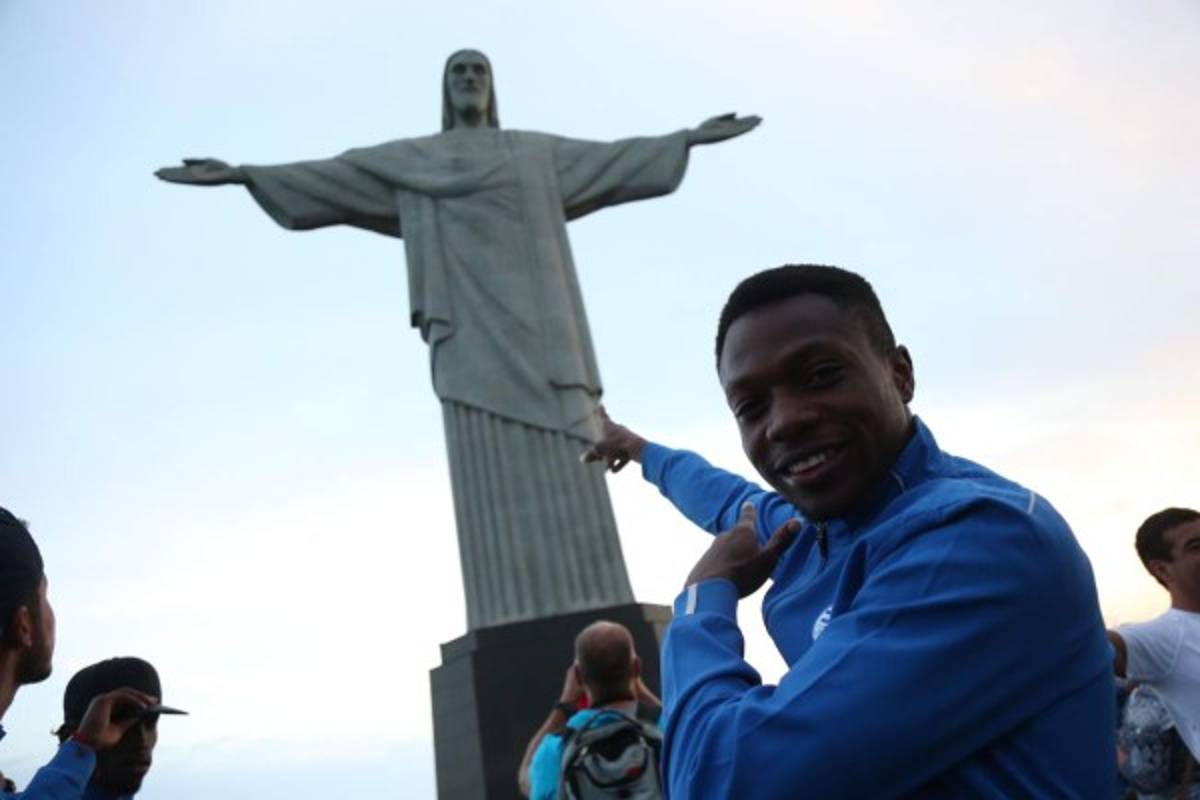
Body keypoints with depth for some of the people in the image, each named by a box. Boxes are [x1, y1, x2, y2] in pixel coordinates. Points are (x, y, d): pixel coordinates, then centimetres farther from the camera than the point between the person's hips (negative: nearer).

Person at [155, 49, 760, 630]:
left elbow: (613, 157, 24)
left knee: (561, 463, -8)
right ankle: (516, 624, -14)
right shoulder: (410, 158, 22)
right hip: (470, 320, -1)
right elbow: (326, 176, 14)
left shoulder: (538, 153, 26)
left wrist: (688, 137, 20)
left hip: (533, 314, 2)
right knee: (490, 467, -12)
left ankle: (587, 613, -9)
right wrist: (242, 173, 4)